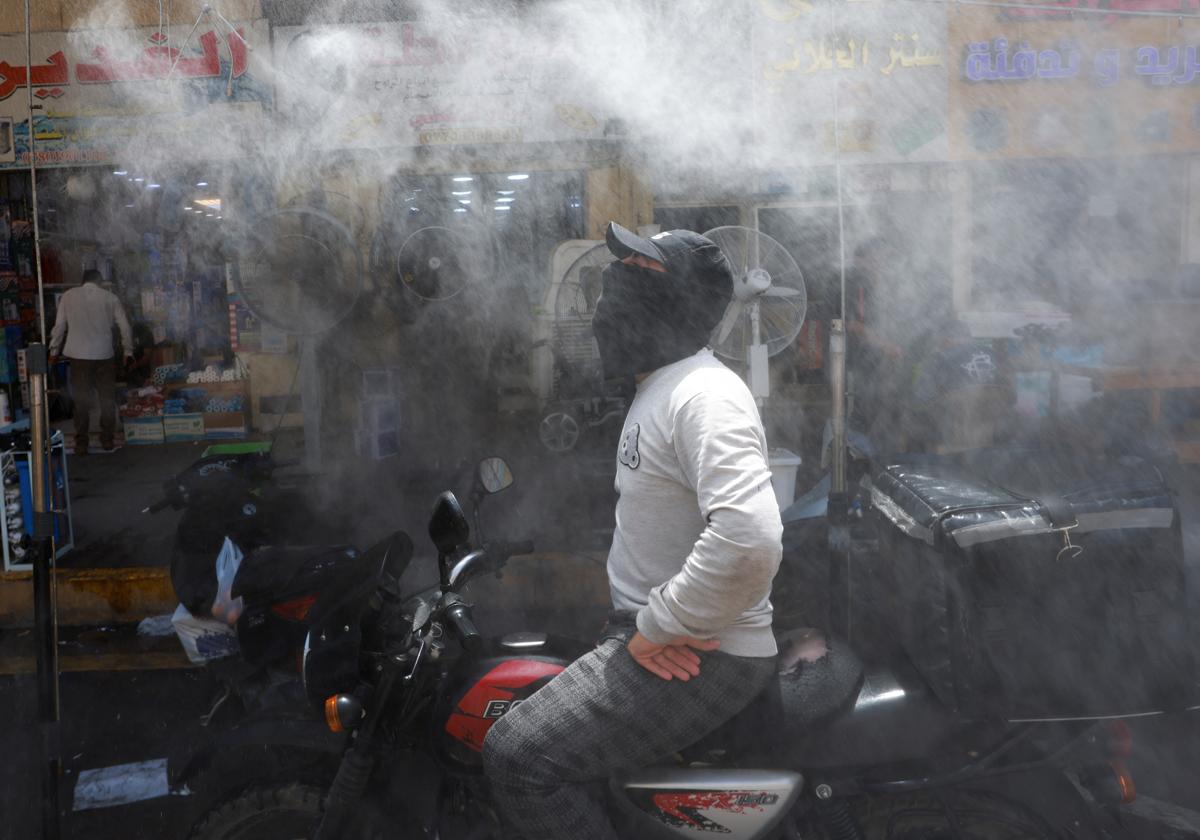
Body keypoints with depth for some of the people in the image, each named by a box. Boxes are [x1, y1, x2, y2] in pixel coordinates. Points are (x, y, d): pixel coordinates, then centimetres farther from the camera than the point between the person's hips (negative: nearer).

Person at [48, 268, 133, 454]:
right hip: (104, 355, 0)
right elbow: (124, 326, 5)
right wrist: (128, 351, 16)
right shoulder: (109, 297, 3)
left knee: (81, 400, 5)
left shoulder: (68, 296, 4)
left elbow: (60, 326, 6)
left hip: (78, 355, 1)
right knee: (107, 398, 10)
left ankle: (81, 444, 6)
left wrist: (54, 351, 16)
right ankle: (107, 440, 13)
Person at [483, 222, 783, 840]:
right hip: (648, 627, 11)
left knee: (518, 758, -17)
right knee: (509, 685, 21)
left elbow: (750, 540, -35)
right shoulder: (657, 389, 14)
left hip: (702, 656, -11)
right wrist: (646, 623, 4)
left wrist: (656, 630, -23)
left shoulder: (705, 394, -20)